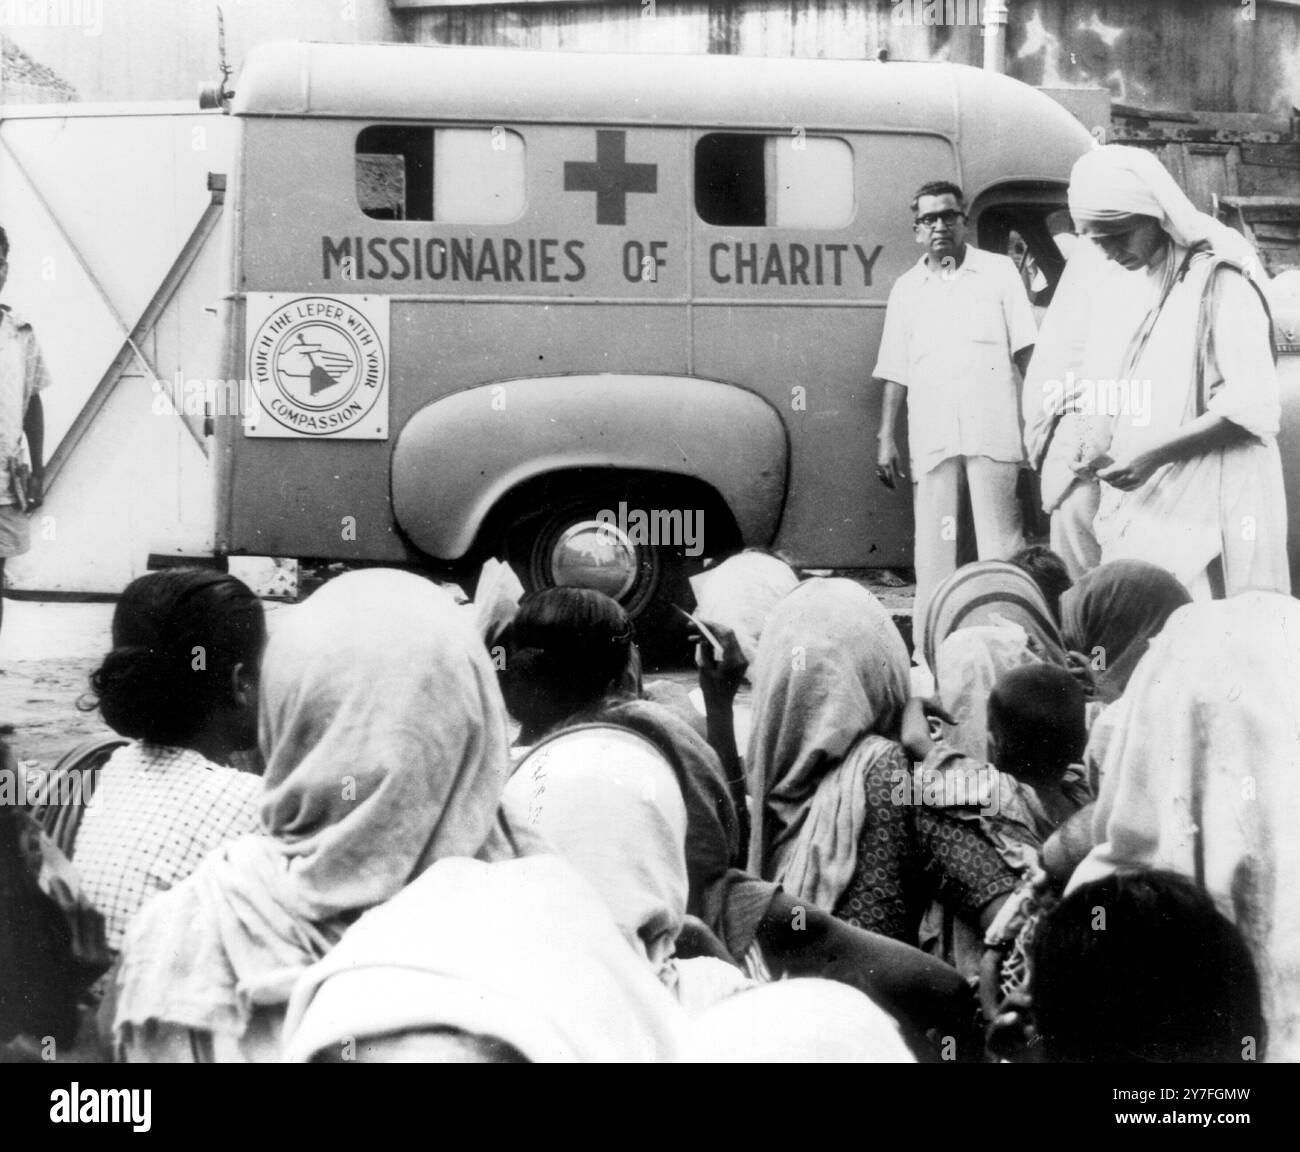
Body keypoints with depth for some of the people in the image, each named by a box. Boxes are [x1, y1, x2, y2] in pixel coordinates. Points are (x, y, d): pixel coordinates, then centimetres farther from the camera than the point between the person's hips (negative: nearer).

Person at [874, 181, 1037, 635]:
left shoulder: (998, 271, 10)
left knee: (1000, 544, -3)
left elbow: (1025, 350, 6)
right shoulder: (907, 288, 17)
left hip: (992, 429, -2)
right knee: (932, 546, 1)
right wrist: (886, 439, 8)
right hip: (930, 437, 2)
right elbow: (895, 373, 16)